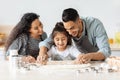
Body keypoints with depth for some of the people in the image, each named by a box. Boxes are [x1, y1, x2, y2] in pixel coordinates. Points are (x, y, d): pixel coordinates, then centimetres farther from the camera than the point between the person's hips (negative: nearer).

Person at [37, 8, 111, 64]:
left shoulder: (95, 24, -26)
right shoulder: (67, 27, -16)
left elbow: (106, 51, -30)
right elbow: (47, 42, -11)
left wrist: (90, 56, -50)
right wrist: (42, 53, -33)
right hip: (81, 64, 2)